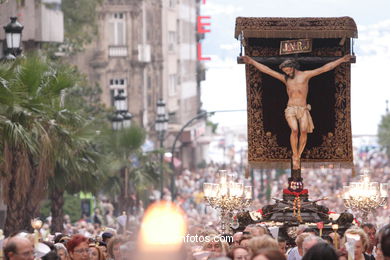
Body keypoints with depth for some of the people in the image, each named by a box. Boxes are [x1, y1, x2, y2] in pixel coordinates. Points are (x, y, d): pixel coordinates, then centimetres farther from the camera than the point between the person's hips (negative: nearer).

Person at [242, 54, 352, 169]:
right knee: (294, 130, -25)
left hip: (303, 110, -1)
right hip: (290, 110, 1)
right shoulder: (285, 78, 14)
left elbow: (324, 68, 2)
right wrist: (252, 62, 10)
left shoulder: (305, 75, 7)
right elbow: (267, 70, 13)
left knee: (304, 131, -25)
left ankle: (298, 155, -12)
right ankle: (295, 158, -17)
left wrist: (341, 60, -2)